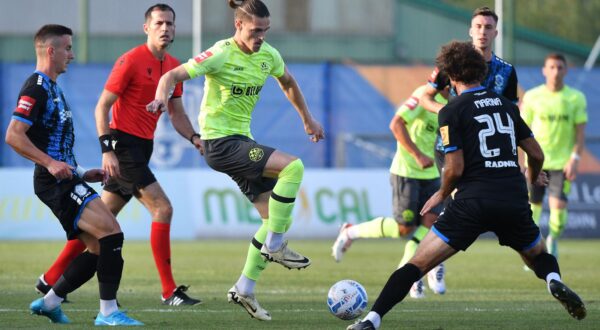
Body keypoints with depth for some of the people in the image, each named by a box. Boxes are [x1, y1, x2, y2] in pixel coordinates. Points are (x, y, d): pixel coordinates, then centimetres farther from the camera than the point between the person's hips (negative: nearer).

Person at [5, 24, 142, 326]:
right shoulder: (36, 88, -10)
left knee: (100, 248, 7)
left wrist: (82, 174, 23)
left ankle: (49, 302, 15)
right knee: (111, 232, -19)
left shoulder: (51, 88, 22)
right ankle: (107, 311, -18)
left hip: (65, 181, 10)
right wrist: (50, 163, -26)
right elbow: (13, 135, -19)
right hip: (55, 184, -10)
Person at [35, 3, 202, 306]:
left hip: (142, 147, 8)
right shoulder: (131, 60, -12)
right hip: (124, 144, -8)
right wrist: (107, 149, -18)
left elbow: (176, 114, 18)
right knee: (162, 208, -14)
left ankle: (51, 279, 20)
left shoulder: (173, 66, 11)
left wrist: (194, 138, -1)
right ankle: (169, 291, -10)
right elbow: (102, 106, -12)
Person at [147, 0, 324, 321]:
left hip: (242, 140, 8)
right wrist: (162, 96, -39)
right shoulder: (221, 55, -16)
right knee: (293, 167, -24)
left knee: (276, 216, 4)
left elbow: (287, 82, 25)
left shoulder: (268, 55, 3)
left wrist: (307, 119, 30)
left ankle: (244, 289, 13)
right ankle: (275, 246, -13)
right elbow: (172, 75, -18)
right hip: (219, 142, -8)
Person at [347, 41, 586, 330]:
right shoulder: (505, 104, 15)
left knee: (418, 263, -1)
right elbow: (537, 154, 17)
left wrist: (442, 194, 14)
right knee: (539, 256, 27)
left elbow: (455, 168, -7)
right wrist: (533, 177, 39)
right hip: (515, 202, 4)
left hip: (473, 203, -4)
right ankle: (554, 282, -7)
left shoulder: (452, 111, -1)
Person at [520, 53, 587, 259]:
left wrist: (575, 158, -9)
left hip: (562, 162, -1)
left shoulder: (576, 98, 0)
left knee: (558, 205, -13)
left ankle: (553, 240, 17)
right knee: (534, 205, 1)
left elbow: (580, 131, 2)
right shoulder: (532, 96, 1)